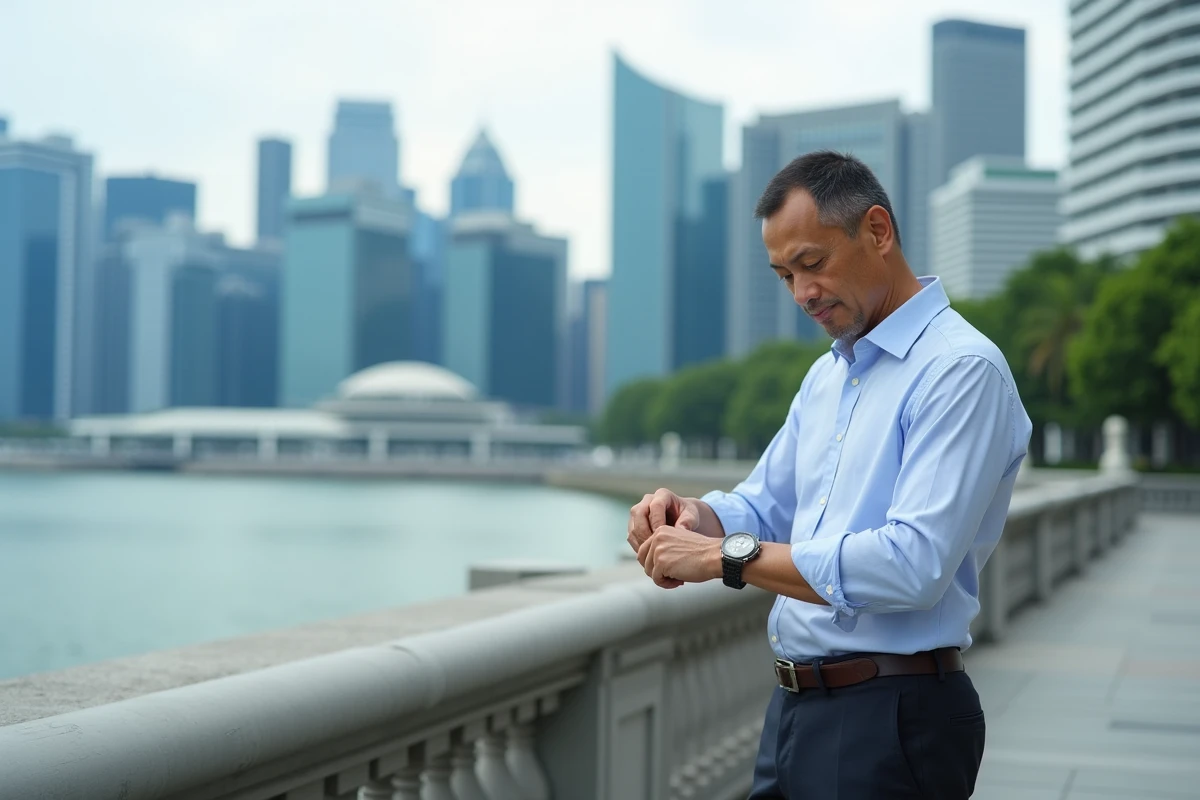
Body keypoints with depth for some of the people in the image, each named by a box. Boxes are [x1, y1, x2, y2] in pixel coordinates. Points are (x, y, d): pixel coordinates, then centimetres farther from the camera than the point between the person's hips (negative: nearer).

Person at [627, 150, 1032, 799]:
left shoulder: (961, 369, -15)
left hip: (891, 721, -8)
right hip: (795, 710, 8)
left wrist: (727, 557, -23)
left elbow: (913, 564, -25)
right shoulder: (827, 375, 15)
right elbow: (764, 508, 19)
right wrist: (692, 516, -4)